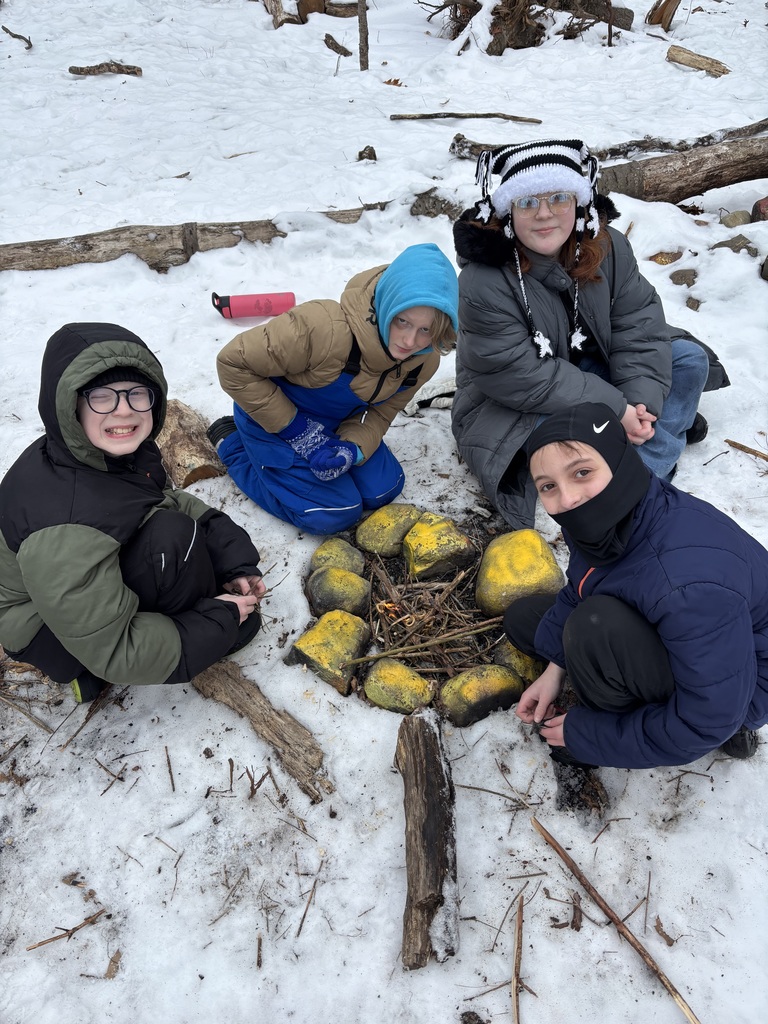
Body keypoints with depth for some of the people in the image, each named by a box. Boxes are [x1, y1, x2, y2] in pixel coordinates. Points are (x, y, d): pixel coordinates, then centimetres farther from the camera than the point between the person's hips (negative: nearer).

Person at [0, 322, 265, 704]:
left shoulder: (115, 453, -15)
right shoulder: (63, 530, -38)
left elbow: (171, 501, 3)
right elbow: (113, 652, -30)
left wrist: (234, 561, -11)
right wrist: (220, 621, -21)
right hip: (50, 635, -8)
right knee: (172, 538, -30)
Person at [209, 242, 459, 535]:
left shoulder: (424, 361, -18)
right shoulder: (328, 329, -40)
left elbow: (380, 411, -5)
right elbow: (234, 363, -30)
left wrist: (352, 448, -27)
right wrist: (295, 429, -26)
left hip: (337, 422, 6)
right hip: (274, 420, -6)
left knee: (382, 491, 1)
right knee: (336, 513, -9)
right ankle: (234, 444, 7)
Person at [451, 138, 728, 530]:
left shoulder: (609, 248, -9)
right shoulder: (483, 284, -28)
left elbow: (637, 324, -8)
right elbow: (520, 377, -30)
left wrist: (642, 400, -24)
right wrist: (613, 409, -29)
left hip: (592, 370, 6)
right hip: (512, 406, -5)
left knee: (689, 359, -4)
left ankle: (645, 469, -8)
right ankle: (670, 433, -8)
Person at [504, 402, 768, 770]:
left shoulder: (692, 585, -39)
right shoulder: (603, 521, -17)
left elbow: (706, 724, -29)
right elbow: (578, 591, 6)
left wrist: (584, 734, -19)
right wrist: (555, 667, -4)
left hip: (732, 690, -7)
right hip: (663, 642, 8)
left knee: (596, 625, -35)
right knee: (523, 619, 5)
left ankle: (609, 731, -3)